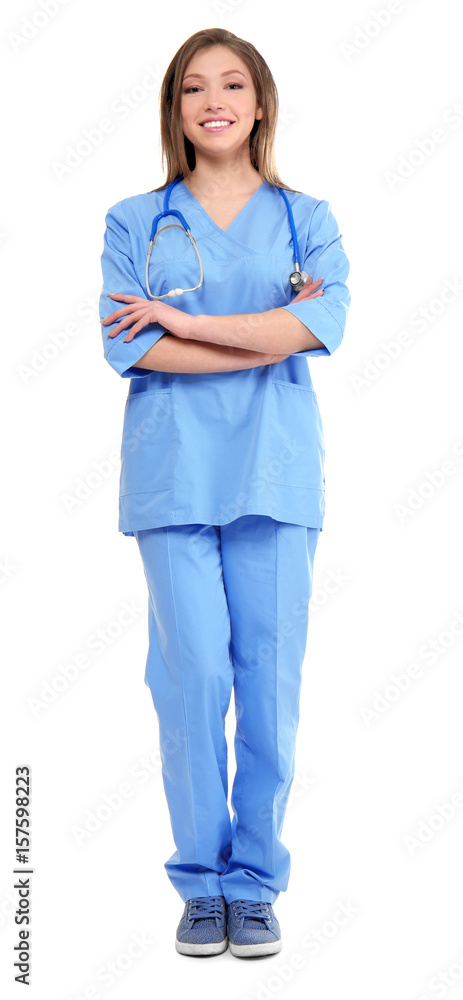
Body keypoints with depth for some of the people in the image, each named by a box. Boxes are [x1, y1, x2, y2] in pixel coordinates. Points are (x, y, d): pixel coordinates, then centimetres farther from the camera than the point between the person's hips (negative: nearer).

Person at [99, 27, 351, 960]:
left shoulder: (306, 217, 12)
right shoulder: (134, 221, 10)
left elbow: (326, 323, -8)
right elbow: (127, 346, -5)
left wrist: (184, 322, -10)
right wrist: (269, 333, -8)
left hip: (273, 469, 1)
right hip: (174, 470, -1)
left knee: (271, 678, -1)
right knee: (193, 673, -5)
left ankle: (255, 882, 13)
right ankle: (202, 881, 10)